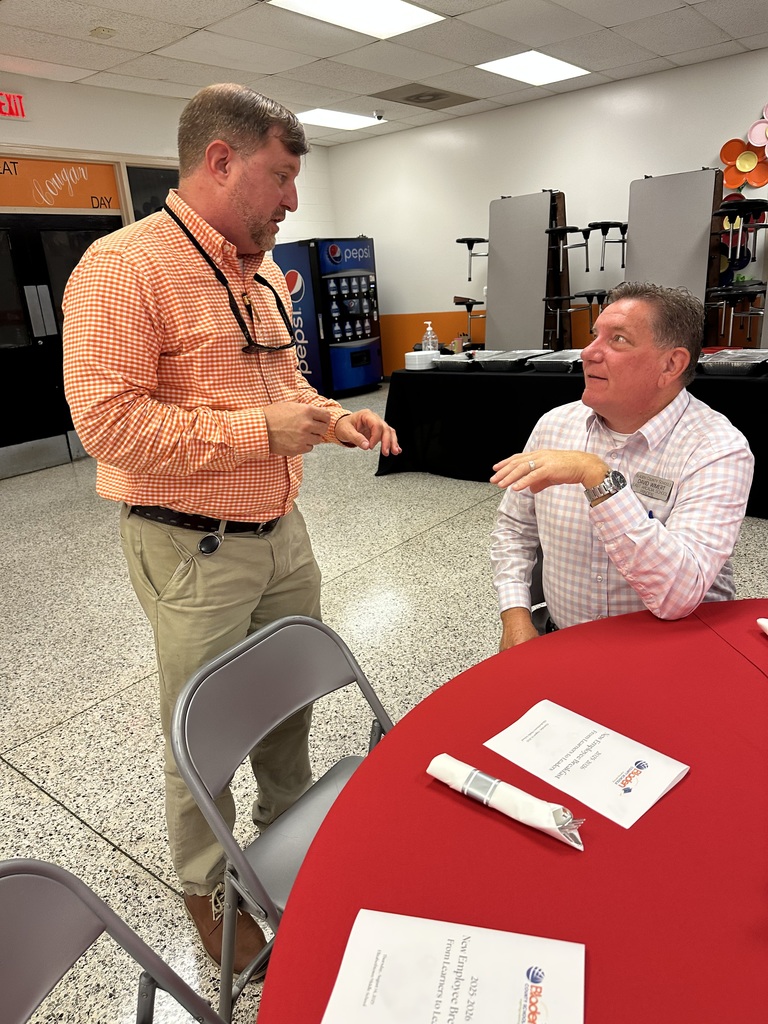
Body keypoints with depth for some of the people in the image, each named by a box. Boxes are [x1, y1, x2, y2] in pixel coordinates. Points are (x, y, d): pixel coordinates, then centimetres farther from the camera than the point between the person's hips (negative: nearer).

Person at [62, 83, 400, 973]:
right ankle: (206, 888, 38)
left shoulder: (263, 274, 12)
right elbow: (106, 420, -22)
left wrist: (337, 420, 2)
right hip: (193, 549, -7)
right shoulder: (123, 266, -15)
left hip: (281, 531, 8)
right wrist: (263, 430, -22)